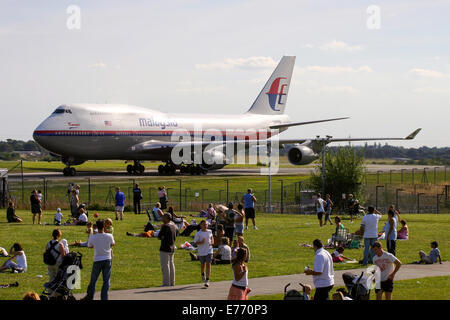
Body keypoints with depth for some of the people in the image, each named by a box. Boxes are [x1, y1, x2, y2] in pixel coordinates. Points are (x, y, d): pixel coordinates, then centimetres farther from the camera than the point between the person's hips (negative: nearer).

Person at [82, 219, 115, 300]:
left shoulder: (92, 237, -12)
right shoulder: (109, 236, -11)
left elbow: (89, 246, 6)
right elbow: (113, 244, 9)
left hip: (97, 261, 0)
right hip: (108, 260, 0)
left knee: (93, 280, 12)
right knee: (106, 280, 7)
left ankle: (89, 297, 23)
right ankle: (104, 298, 5)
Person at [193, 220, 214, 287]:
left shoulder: (210, 232, 3)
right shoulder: (198, 233, -7)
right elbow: (195, 243, -8)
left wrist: (212, 242, 2)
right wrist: (201, 242, -24)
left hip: (209, 251, 1)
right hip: (201, 252, -1)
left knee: (208, 264, -10)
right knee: (203, 264, 15)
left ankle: (207, 280, -11)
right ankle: (203, 274, 48)